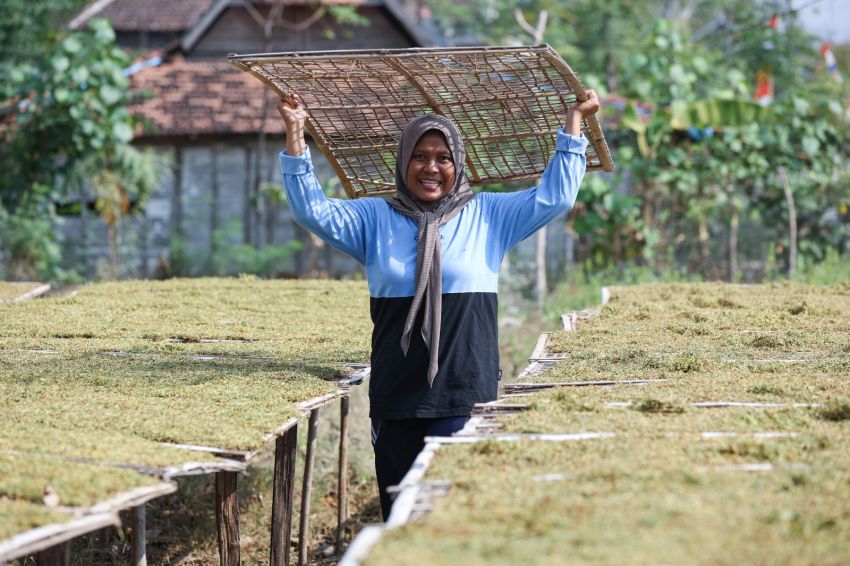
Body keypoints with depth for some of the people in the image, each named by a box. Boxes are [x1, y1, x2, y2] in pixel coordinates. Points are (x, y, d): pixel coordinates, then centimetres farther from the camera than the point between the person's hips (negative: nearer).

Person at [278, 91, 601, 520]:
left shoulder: (487, 216, 10)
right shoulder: (376, 219, 12)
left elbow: (556, 195, 7)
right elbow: (311, 210, 4)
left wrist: (574, 122, 5)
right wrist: (295, 135, -3)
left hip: (465, 395, -2)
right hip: (396, 398, 2)